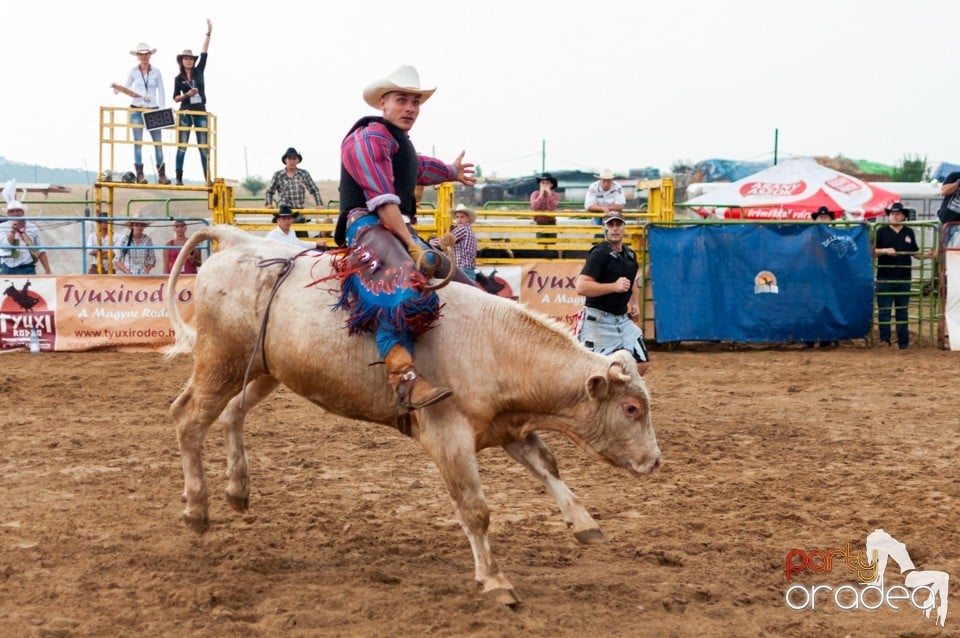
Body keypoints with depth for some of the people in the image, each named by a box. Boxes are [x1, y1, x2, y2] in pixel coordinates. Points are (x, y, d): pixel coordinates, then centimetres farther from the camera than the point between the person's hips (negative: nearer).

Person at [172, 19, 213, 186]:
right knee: (182, 146, -1)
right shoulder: (179, 78, 3)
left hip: (201, 112, 2)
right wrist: (187, 94, -16)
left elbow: (204, 53, 2)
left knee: (203, 147, 0)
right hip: (185, 113, -1)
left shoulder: (199, 71, 7)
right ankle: (179, 178, -1)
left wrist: (209, 33, -3)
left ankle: (208, 178, -2)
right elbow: (175, 98, 3)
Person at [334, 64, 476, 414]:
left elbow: (419, 167, 51)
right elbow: (383, 201, -17)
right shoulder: (369, 138, -6)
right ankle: (404, 378, -54)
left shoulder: (402, 145, 25)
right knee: (400, 286, -38)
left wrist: (453, 171, 70)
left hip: (400, 228, 11)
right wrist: (411, 245, -22)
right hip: (367, 225, -11)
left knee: (460, 284, 9)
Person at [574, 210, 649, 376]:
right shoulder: (600, 253, -14)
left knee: (642, 364, 5)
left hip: (623, 318, 8)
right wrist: (614, 287, -30)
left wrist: (635, 303, 14)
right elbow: (581, 287, -24)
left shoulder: (630, 255, 11)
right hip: (598, 320, -8)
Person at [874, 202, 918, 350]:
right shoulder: (881, 231, 1)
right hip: (885, 278, -3)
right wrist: (885, 251, -18)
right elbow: (873, 251, -1)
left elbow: (915, 252, 17)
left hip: (904, 278, 3)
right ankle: (884, 340, 2)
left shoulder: (909, 232, 11)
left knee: (902, 312, 8)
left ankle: (903, 342, 12)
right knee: (884, 311, -2)